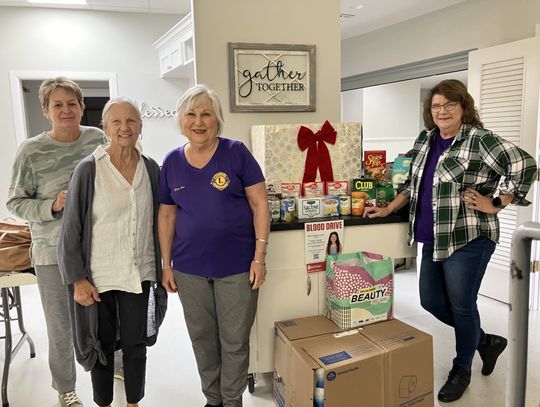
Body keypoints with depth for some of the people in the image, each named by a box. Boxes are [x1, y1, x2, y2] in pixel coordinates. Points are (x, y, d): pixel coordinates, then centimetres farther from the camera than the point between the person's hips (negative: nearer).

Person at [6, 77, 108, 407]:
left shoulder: (97, 138, -1)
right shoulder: (32, 151, -9)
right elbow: (15, 202, -3)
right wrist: (52, 207, -19)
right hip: (54, 253, -2)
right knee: (62, 325, 10)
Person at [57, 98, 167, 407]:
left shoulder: (151, 169, 1)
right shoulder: (89, 169, -9)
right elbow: (72, 227, -7)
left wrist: (163, 265, 8)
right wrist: (77, 278, -9)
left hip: (140, 274, 3)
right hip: (98, 276, -2)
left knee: (136, 343, 14)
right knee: (101, 344, 14)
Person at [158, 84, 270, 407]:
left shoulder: (236, 153, -6)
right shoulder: (172, 162, 4)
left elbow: (260, 205, -6)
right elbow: (167, 215, 9)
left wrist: (260, 257, -10)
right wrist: (166, 265, 7)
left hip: (237, 267, -3)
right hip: (189, 269, 3)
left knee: (235, 341, 9)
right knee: (202, 338, 16)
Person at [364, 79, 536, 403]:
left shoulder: (480, 140, -12)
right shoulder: (426, 139, 10)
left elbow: (525, 165, -20)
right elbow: (415, 184, 19)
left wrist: (495, 204, -17)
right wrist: (388, 210, 12)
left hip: (468, 239, -8)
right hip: (434, 240, 8)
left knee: (461, 305, 5)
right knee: (431, 301, 14)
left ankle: (462, 370, 31)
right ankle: (485, 341, 39)